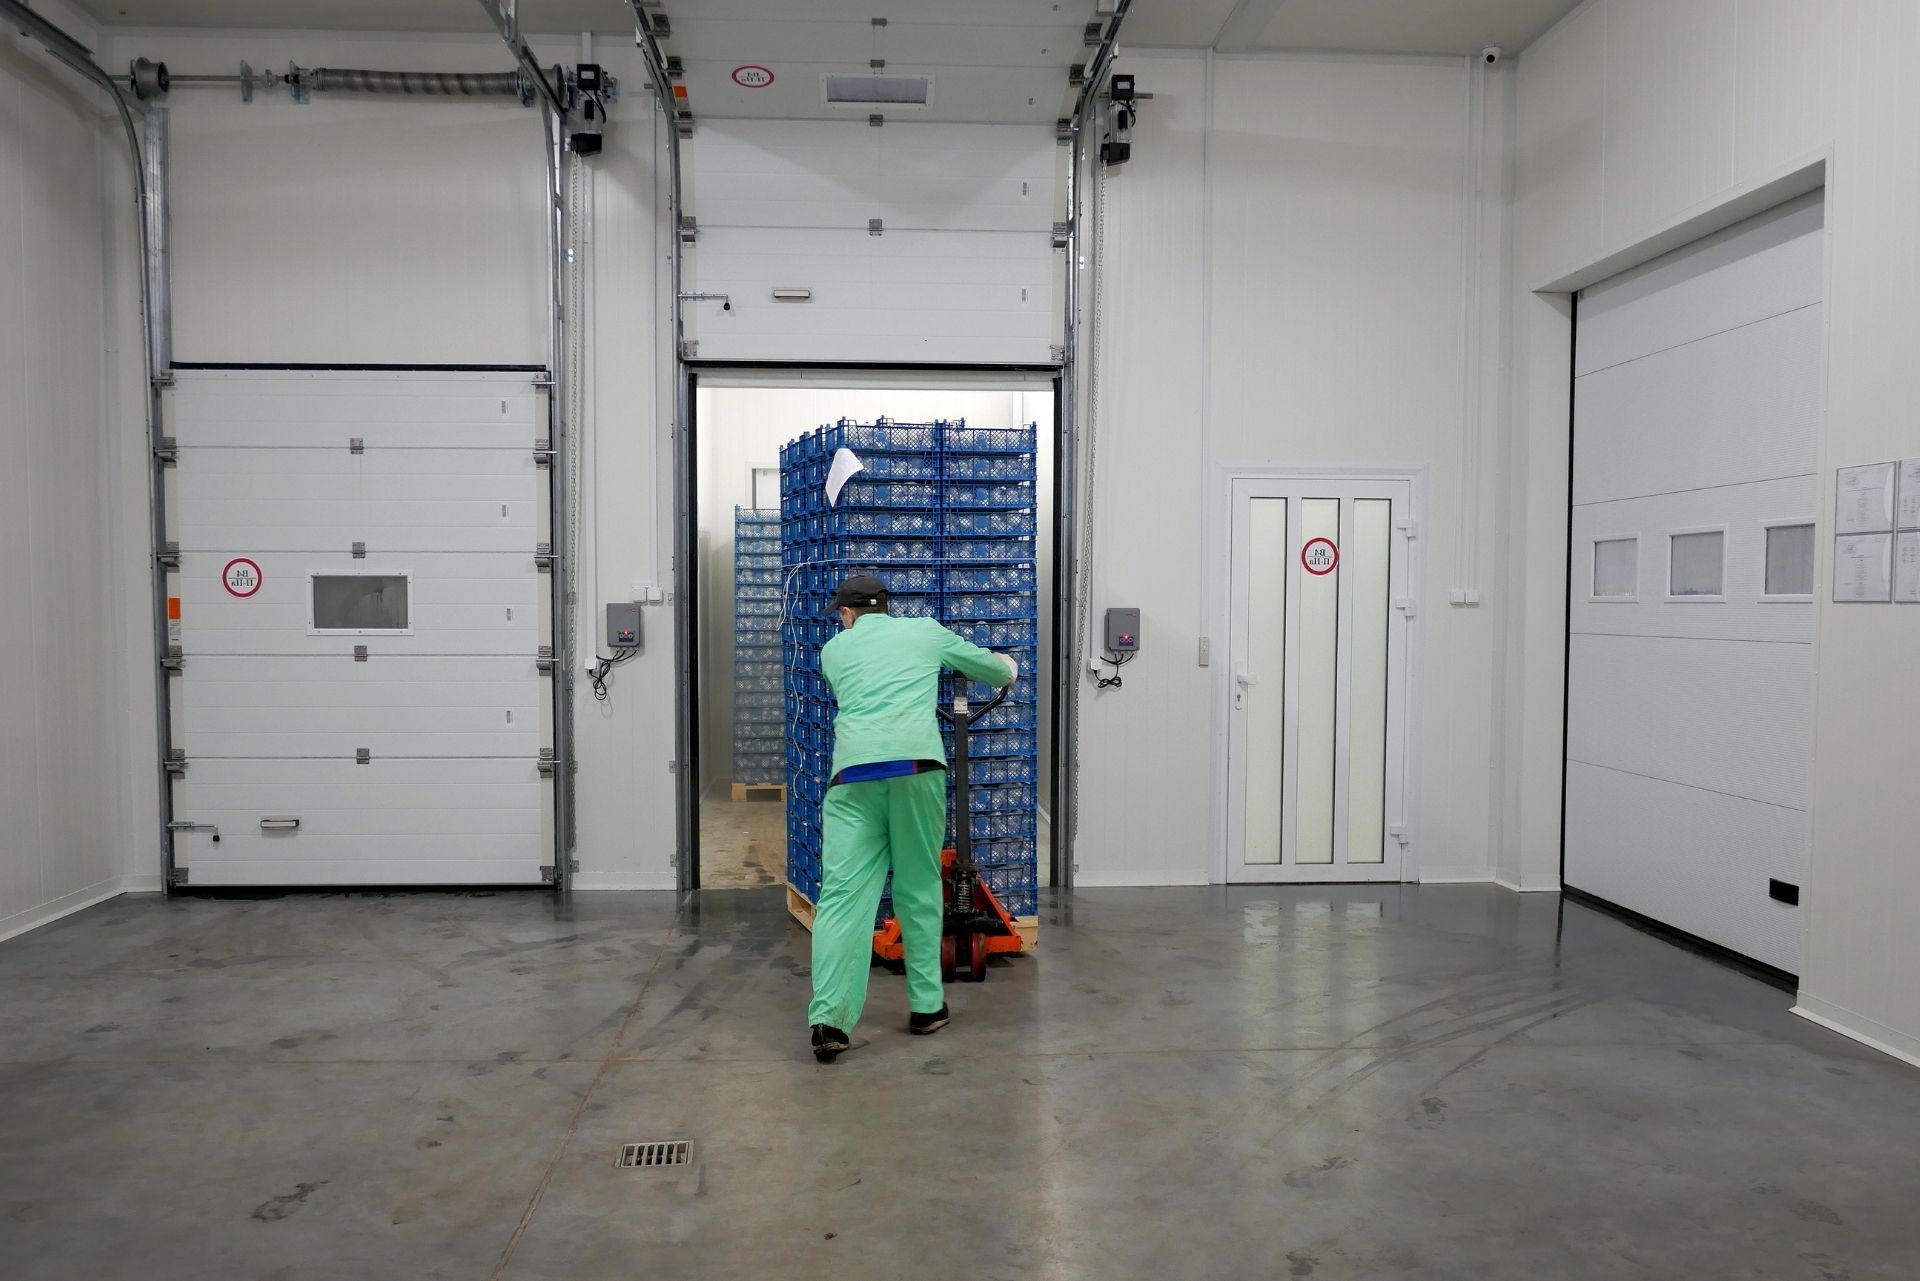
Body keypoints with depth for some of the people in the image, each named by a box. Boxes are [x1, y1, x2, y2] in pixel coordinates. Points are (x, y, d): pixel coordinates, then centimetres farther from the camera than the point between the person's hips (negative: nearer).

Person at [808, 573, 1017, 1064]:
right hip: (917, 766, 0)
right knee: (919, 890, 12)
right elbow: (993, 667, 34)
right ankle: (926, 1006, 19)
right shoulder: (925, 631, 21)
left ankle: (829, 1018, -9)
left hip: (853, 772, 1)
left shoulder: (833, 649, 22)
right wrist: (1007, 668, 58)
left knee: (842, 895, -1)